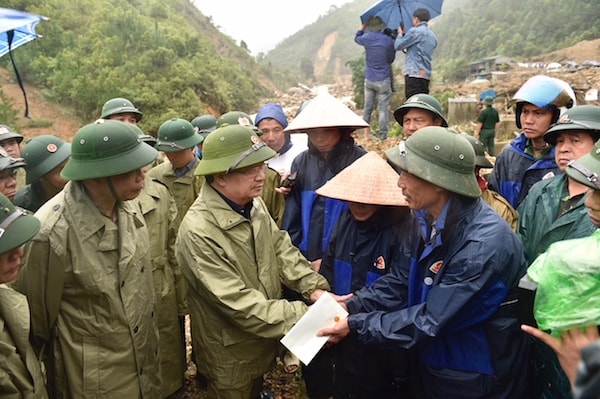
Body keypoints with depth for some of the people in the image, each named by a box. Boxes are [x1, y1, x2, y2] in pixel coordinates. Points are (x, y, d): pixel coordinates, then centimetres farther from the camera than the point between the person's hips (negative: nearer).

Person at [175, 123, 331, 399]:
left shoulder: (253, 203, -7)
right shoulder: (198, 232, -32)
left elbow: (281, 247, -1)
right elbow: (239, 303, -32)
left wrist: (314, 288, -17)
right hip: (230, 354, -6)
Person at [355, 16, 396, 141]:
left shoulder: (366, 38, -2)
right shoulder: (389, 40, -8)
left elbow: (356, 38, 22)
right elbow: (391, 59, 4)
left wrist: (364, 25, 21)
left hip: (369, 79, 3)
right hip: (383, 80, -3)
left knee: (368, 108, 12)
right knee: (383, 109, -1)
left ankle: (366, 135, 15)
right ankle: (383, 137, -2)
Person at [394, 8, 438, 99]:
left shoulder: (415, 31, -6)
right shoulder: (433, 36, 19)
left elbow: (397, 46, -1)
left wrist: (400, 33, 19)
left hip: (414, 74, -8)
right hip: (426, 75, 8)